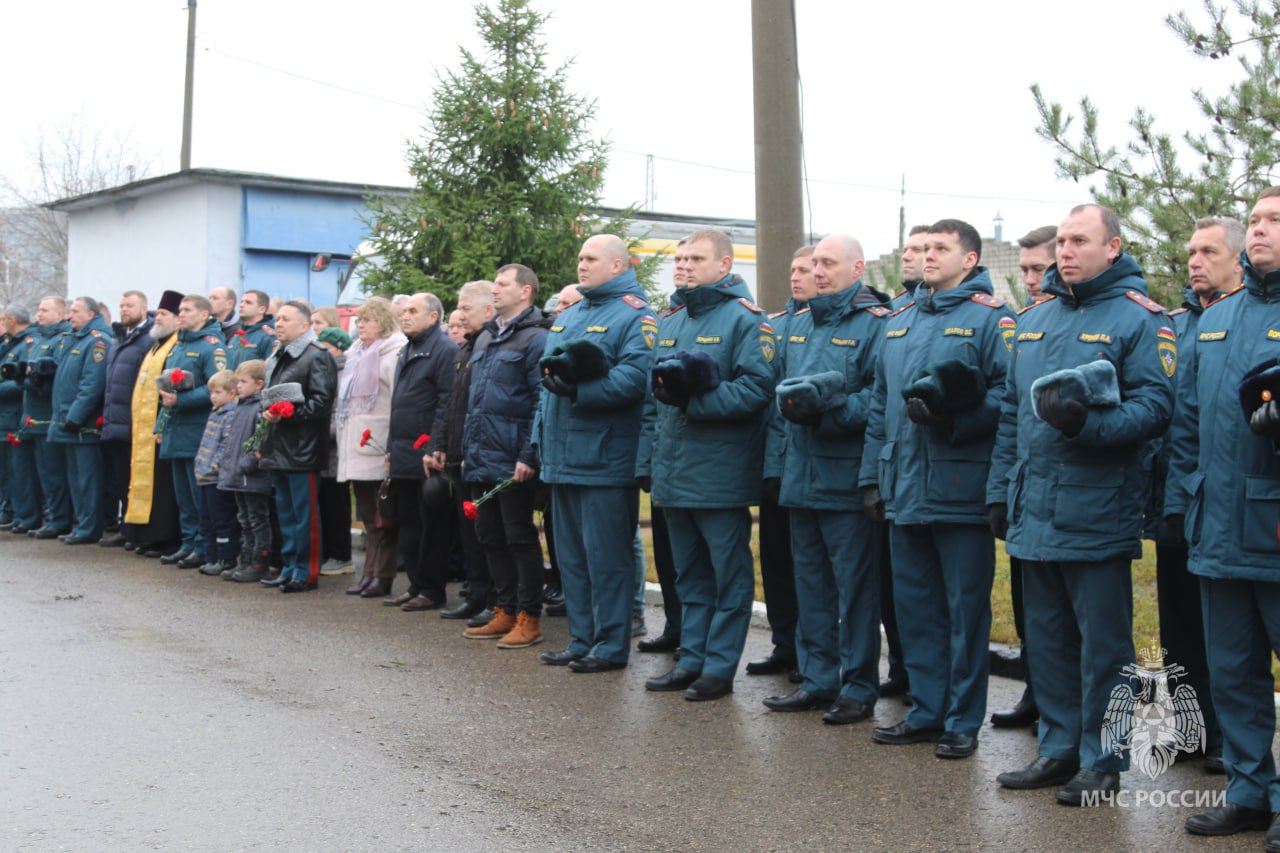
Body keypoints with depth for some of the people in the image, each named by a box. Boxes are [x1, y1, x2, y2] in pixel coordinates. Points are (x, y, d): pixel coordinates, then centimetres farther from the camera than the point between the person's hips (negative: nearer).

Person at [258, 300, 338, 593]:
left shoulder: (316, 357, -10)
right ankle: (289, 568, 22)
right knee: (285, 512, 14)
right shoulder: (276, 359, 18)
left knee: (304, 513, -4)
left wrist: (287, 414, -21)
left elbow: (321, 402, -18)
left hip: (301, 449, -9)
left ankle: (306, 573, 2)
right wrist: (267, 412, 7)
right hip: (278, 448, 9)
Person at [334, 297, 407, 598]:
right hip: (355, 446, 9)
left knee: (382, 516, -3)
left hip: (378, 448, -9)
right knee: (367, 514, 13)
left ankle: (383, 576, 3)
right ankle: (370, 572, 20)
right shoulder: (356, 353, 19)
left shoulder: (393, 355, -10)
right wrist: (343, 435, 20)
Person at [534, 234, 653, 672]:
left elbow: (633, 378, -22)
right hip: (562, 457, 9)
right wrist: (541, 433, 14)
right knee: (571, 555, 14)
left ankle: (611, 645, 7)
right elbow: (547, 376, 23)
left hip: (604, 460, -9)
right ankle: (581, 641, 23)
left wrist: (578, 389, -25)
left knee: (605, 557, -3)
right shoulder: (567, 315, 19)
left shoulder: (635, 315, -8)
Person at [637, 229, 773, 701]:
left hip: (722, 475, -7)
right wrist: (647, 459, 14)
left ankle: (720, 666, 9)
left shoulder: (744, 318, -7)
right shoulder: (669, 321, 15)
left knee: (729, 573, 2)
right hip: (673, 474, 8)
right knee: (689, 573, 15)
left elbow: (755, 389, -18)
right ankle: (691, 660, 24)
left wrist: (694, 398, -23)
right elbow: (653, 396, 19)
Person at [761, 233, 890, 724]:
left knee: (855, 586, 1)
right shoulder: (798, 323, 15)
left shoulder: (876, 324, -8)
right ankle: (817, 679, 24)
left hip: (847, 479, -7)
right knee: (810, 583, 14)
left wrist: (827, 410, -25)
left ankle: (859, 687, 11)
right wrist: (776, 457, 14)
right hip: (801, 477, 7)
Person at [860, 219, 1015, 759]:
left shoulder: (991, 318, -5)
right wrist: (872, 476, 16)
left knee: (965, 608, 2)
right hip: (904, 492, 7)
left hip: (962, 491, -7)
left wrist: (954, 416, -26)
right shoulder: (899, 321, 17)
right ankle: (926, 711, 23)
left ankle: (962, 721, 12)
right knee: (914, 606, 12)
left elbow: (1007, 396, -15)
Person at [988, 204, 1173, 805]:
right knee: (1046, 636, 13)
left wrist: (1088, 423, -27)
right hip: (1034, 511, 7)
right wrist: (1000, 490, 15)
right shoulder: (1034, 320, 15)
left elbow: (1155, 405, -13)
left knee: (1102, 643, 3)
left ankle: (1102, 759, 15)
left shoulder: (1138, 319, -5)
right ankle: (1058, 748, 25)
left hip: (1098, 513, -6)